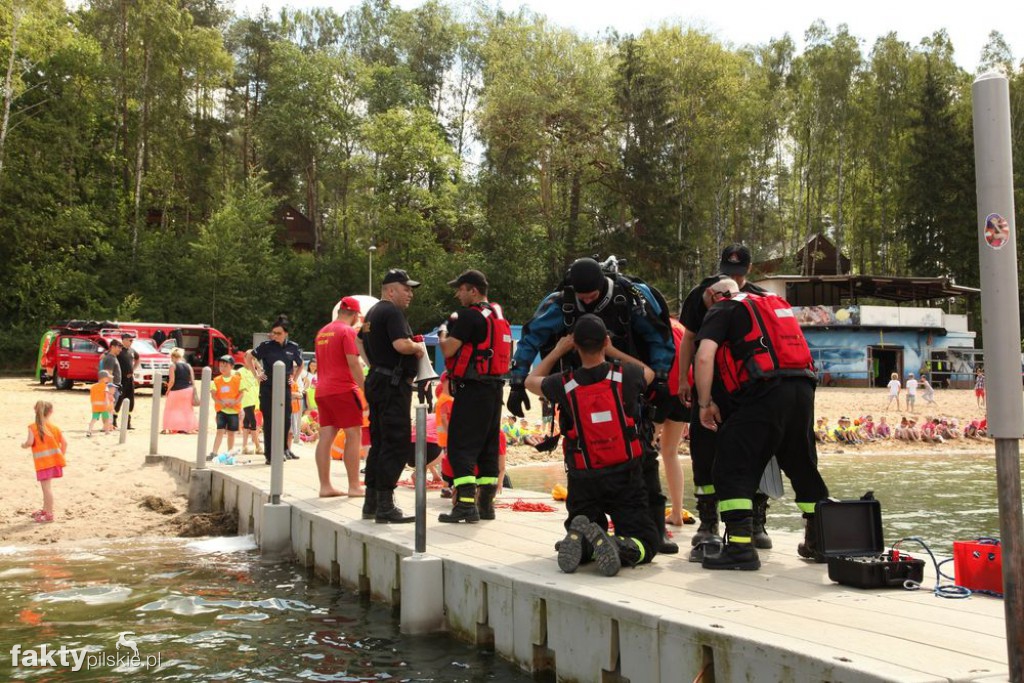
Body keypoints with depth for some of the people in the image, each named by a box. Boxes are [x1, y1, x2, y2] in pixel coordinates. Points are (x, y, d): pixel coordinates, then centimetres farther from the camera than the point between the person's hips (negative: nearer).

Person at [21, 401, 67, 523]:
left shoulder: (33, 427, -8)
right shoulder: (54, 427, 4)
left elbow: (30, 442, -19)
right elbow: (64, 443, 3)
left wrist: (24, 445, 5)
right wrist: (61, 455, 17)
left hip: (42, 462, -5)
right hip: (53, 460, 5)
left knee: (46, 487, -4)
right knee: (47, 486, 21)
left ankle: (49, 514, -2)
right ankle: (45, 509, 34)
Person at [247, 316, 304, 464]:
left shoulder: (293, 347, 2)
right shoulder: (267, 346, -6)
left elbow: (300, 365, 20)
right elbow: (248, 357, 4)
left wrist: (294, 378, 11)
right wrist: (256, 374, 1)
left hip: (285, 388, 2)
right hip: (267, 388, -2)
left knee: (286, 420, 3)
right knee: (269, 421, 0)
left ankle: (283, 448, 22)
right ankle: (270, 455, 5)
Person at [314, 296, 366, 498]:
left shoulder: (322, 332, 15)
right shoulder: (348, 331, -9)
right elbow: (353, 363, -16)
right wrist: (366, 389, -13)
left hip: (322, 390, 8)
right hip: (343, 390, -8)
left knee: (326, 437, 5)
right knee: (354, 435, -3)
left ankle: (325, 486, 6)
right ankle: (354, 486, -4)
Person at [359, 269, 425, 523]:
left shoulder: (373, 312, 18)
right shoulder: (392, 312, -13)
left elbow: (361, 340, 31)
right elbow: (401, 344, -27)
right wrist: (419, 347, -8)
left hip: (377, 381, 11)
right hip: (393, 384, -11)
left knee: (379, 443, 14)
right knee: (396, 443, -8)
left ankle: (371, 503, 19)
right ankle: (385, 506, -8)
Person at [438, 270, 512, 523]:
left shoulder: (469, 315, -13)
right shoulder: (499, 316, 15)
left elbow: (448, 350, -16)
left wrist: (443, 333, 5)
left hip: (472, 388, -9)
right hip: (495, 387, 9)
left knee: (461, 447, -7)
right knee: (488, 446, 13)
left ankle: (466, 504, -14)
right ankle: (486, 503, 18)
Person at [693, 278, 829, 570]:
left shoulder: (722, 310, 10)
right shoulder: (777, 305, 31)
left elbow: (704, 356, -5)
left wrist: (705, 403, 4)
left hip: (765, 391, -7)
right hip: (803, 387, 7)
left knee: (732, 469, -2)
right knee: (802, 467, 20)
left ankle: (740, 545, -10)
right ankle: (820, 541, 29)